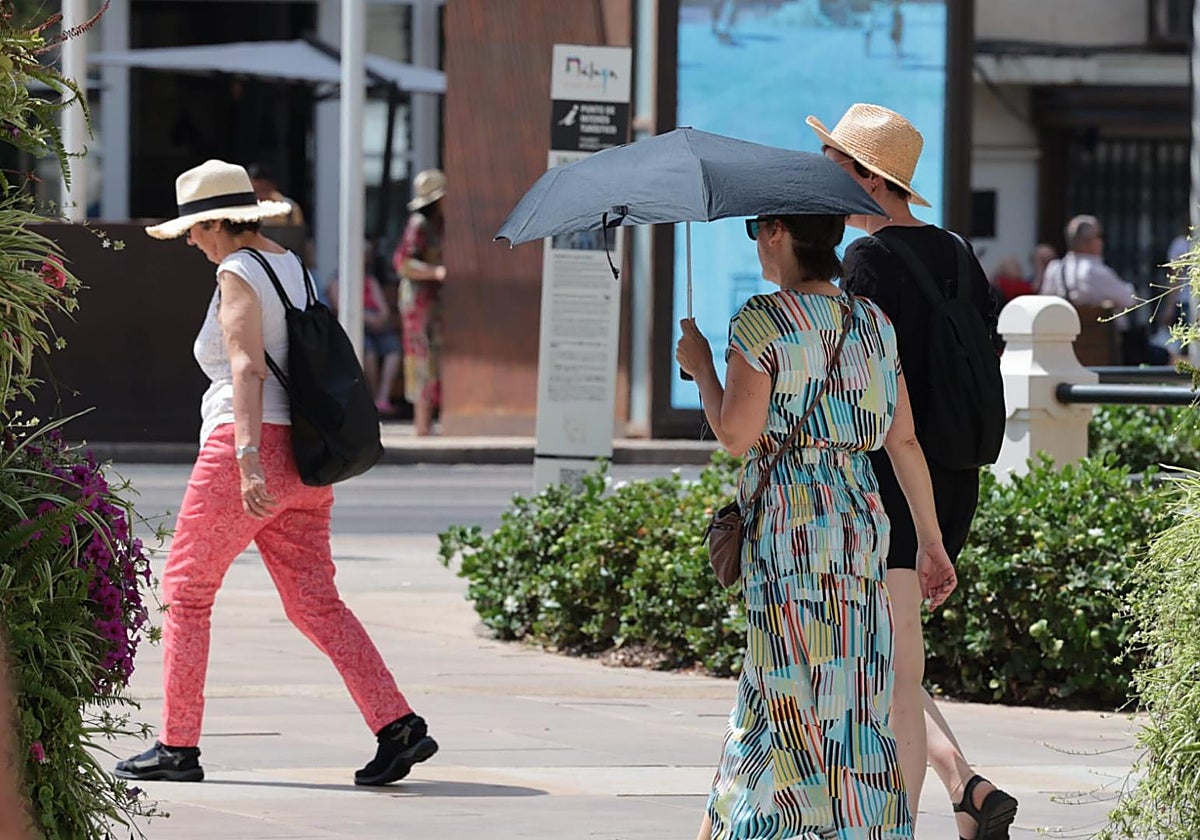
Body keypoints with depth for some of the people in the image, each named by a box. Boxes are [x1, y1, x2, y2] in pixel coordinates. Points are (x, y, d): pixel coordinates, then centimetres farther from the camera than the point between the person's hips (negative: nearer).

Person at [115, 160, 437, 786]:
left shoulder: (238, 274, -8)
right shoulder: (295, 270, 17)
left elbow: (248, 368, -19)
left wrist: (248, 459, -27)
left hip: (246, 448, -8)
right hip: (302, 459, 8)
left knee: (185, 590, 3)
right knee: (315, 602, 6)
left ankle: (178, 746, 5)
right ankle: (398, 727, -7)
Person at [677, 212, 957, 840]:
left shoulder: (762, 321, -10)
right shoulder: (873, 323, 10)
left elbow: (736, 435, -13)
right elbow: (904, 441, 10)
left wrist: (701, 367, 3)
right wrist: (931, 541, 14)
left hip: (792, 524, -7)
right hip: (864, 522, 7)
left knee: (805, 699, -3)